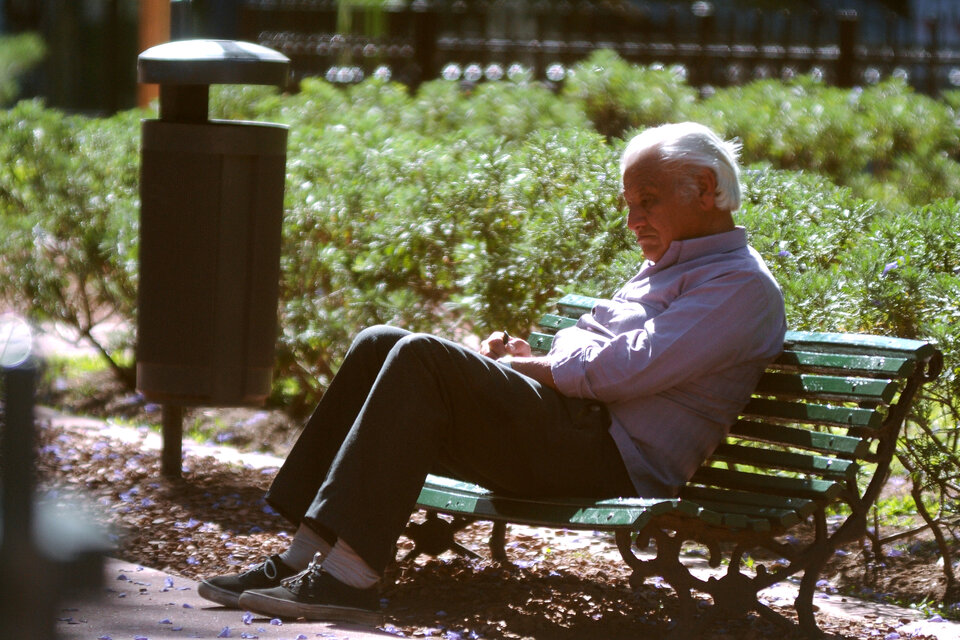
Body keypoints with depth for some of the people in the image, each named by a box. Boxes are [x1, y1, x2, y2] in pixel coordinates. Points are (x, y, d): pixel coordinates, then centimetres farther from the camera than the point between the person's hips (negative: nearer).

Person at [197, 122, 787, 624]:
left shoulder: (743, 286, -5)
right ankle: (305, 556, -9)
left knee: (421, 358, -25)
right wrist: (530, 358, 7)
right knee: (382, 344, -2)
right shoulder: (668, 267, 28)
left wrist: (528, 367, -4)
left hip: (609, 459, -10)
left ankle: (350, 576, -31)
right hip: (572, 428, 10)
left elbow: (624, 369, -16)